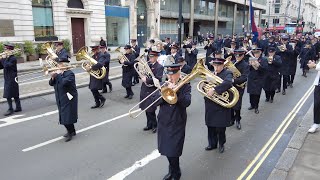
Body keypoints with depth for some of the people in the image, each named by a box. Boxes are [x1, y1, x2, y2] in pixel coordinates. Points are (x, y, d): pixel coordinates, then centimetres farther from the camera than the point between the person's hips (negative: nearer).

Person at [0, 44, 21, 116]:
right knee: (15, 94, 13)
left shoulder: (13, 58, -13)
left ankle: (10, 109, 2)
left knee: (8, 95, -6)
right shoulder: (6, 58, 13)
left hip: (12, 79, -9)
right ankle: (18, 107, 20)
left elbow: (6, 65, -27)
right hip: (7, 79, 9)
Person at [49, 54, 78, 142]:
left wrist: (58, 75, -20)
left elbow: (64, 82, -29)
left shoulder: (70, 73, -13)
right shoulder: (58, 73, 10)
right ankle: (72, 131, 29)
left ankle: (70, 132, 12)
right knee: (64, 116, 15)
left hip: (68, 99, -8)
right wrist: (53, 77, -11)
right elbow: (51, 83, 7)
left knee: (67, 116, -5)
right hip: (60, 99, 8)